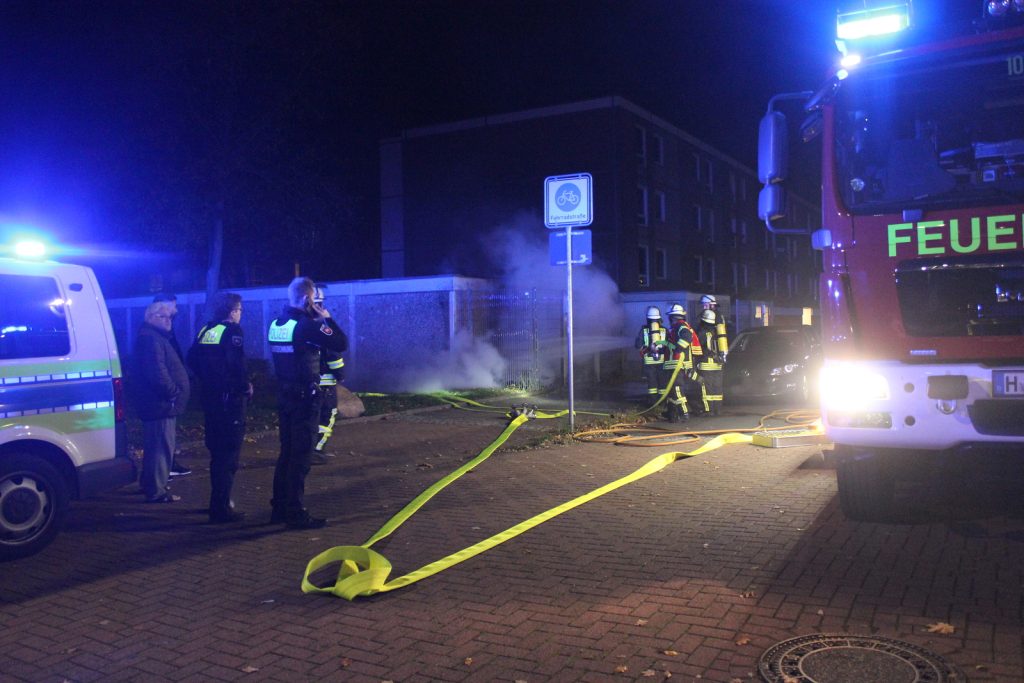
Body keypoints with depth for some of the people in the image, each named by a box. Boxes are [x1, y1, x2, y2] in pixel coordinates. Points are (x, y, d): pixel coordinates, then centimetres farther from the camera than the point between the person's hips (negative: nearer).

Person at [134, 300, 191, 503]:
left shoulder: (155, 337, 20)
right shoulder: (150, 338, -15)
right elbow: (158, 372, -25)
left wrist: (173, 392, 17)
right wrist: (173, 393, -18)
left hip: (159, 404, 11)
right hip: (161, 404, -11)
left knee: (155, 447, 20)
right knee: (161, 447, -8)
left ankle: (149, 484, 32)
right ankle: (157, 491, -4)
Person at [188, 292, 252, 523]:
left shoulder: (205, 330, 11)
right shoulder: (232, 331, -13)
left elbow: (192, 359, 13)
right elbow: (237, 364, -22)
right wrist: (246, 386, -8)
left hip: (210, 397, 8)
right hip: (230, 398, -8)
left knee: (217, 451, 19)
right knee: (228, 454, -3)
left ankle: (220, 502, 31)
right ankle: (221, 509, -1)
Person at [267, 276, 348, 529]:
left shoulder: (276, 324, 8)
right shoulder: (306, 325, -17)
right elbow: (341, 344, -17)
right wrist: (327, 319, -4)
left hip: (284, 394, 8)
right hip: (305, 396, -8)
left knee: (287, 452, 17)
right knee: (300, 456, -2)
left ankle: (279, 507, 24)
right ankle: (296, 513, 2)